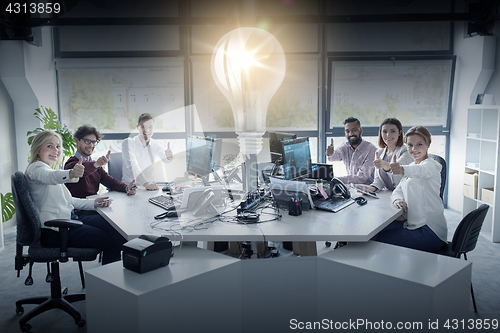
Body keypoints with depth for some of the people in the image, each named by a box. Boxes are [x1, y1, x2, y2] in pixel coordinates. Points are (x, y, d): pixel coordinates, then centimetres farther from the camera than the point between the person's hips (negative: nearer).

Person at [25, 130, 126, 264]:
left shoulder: (49, 168, 22)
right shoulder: (36, 168, -8)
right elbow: (50, 177, -35)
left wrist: (93, 203, 10)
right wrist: (70, 174, -56)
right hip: (54, 231, -10)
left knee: (115, 226, -2)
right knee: (110, 241, -18)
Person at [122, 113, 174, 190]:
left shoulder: (155, 145, 6)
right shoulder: (128, 143, -6)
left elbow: (165, 159, -12)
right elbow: (133, 166, -20)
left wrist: (169, 157, -38)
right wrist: (146, 183, -35)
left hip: (149, 185, 3)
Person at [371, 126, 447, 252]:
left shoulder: (431, 165, -12)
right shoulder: (411, 165, 15)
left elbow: (419, 171, -37)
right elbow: (398, 190, 13)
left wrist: (401, 169, -59)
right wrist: (397, 199, -12)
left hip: (430, 232, -8)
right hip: (412, 224, 8)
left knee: (379, 240, -18)